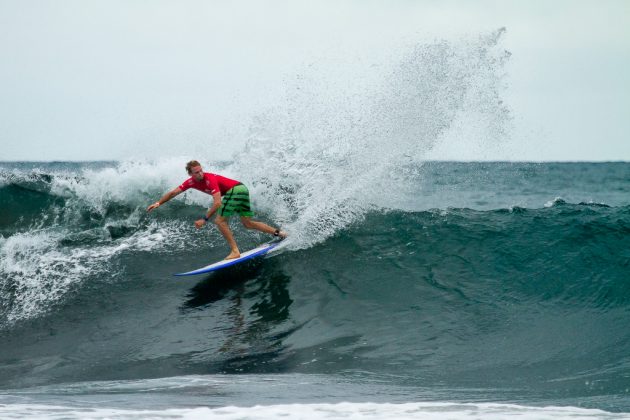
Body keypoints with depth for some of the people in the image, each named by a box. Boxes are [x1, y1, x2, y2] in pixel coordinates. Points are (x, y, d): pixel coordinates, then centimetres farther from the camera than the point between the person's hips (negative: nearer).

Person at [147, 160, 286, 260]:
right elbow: (174, 192, 7)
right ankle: (278, 233, 15)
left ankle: (235, 251, -16)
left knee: (220, 220, -14)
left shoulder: (210, 179, -25)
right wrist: (158, 203, -1)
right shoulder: (191, 182, 0)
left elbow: (217, 203, -30)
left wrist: (204, 219, -30)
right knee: (248, 223, 12)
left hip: (235, 190, -9)